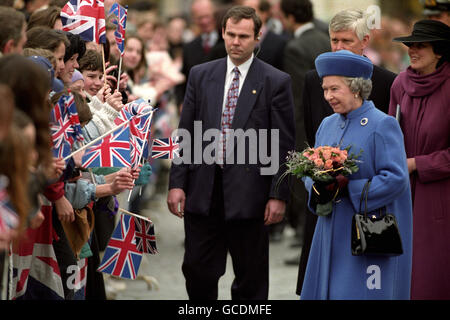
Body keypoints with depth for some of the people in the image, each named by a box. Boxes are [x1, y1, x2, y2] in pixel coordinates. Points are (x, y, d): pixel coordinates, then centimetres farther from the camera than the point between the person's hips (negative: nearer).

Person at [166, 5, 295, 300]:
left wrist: (279, 195, -8)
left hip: (248, 190, -3)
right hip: (203, 190, 3)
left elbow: (284, 145, -3)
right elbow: (185, 133, 9)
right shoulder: (200, 75, 8)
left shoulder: (276, 82, -2)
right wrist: (177, 183, 1)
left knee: (251, 279, 5)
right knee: (197, 271, 5)